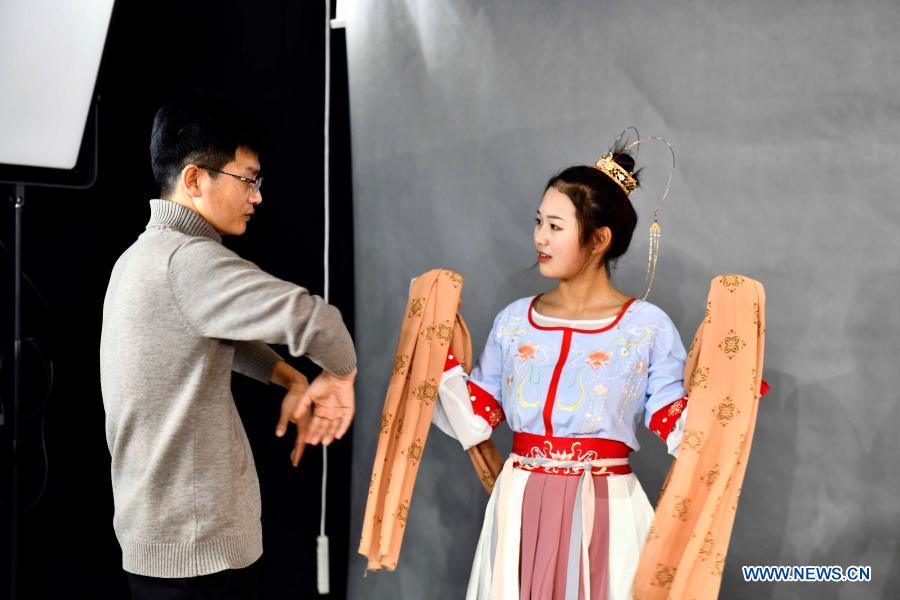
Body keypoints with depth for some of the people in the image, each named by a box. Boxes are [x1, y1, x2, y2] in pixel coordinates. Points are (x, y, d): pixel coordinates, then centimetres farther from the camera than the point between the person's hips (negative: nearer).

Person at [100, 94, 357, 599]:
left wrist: (292, 379, 7)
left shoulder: (142, 257, 11)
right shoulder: (185, 259, -21)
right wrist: (339, 377, -11)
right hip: (198, 541, -9)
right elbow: (313, 319, -32)